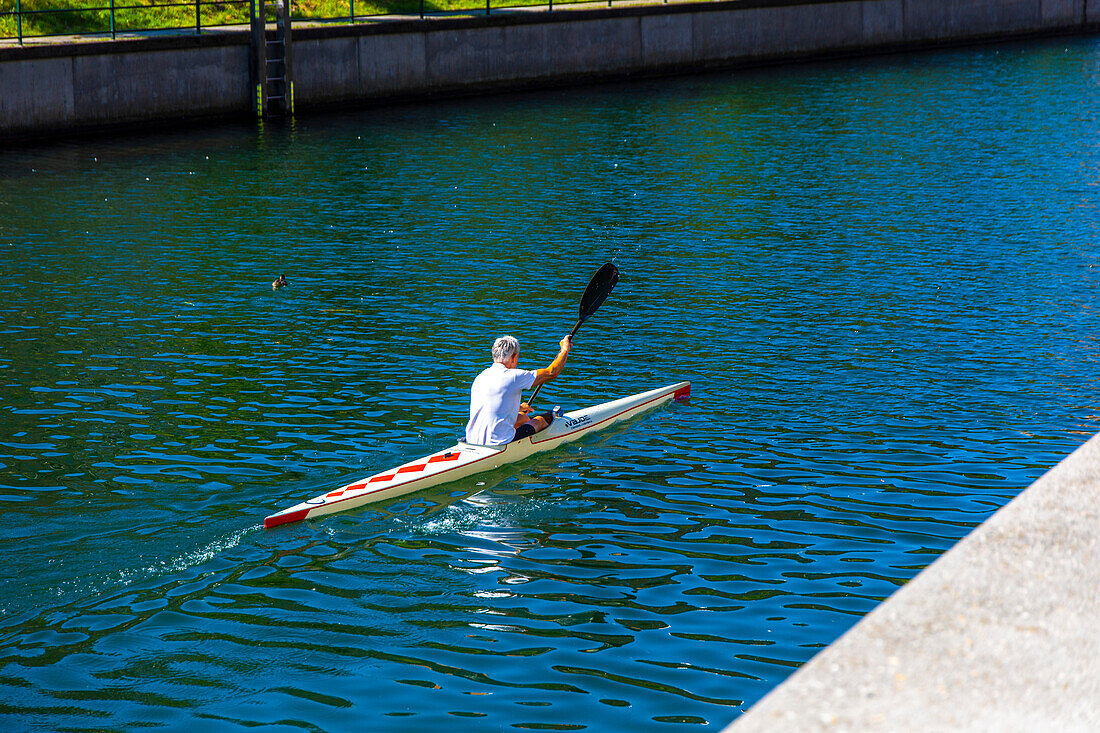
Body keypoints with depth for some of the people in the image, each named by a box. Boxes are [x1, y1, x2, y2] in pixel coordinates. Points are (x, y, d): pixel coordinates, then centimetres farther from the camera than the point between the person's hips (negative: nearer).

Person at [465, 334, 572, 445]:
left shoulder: (479, 378, 9)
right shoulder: (513, 376, -13)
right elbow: (551, 373, -3)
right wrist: (565, 349, 15)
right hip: (498, 443, -7)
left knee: (522, 418, 29)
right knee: (539, 421, 19)